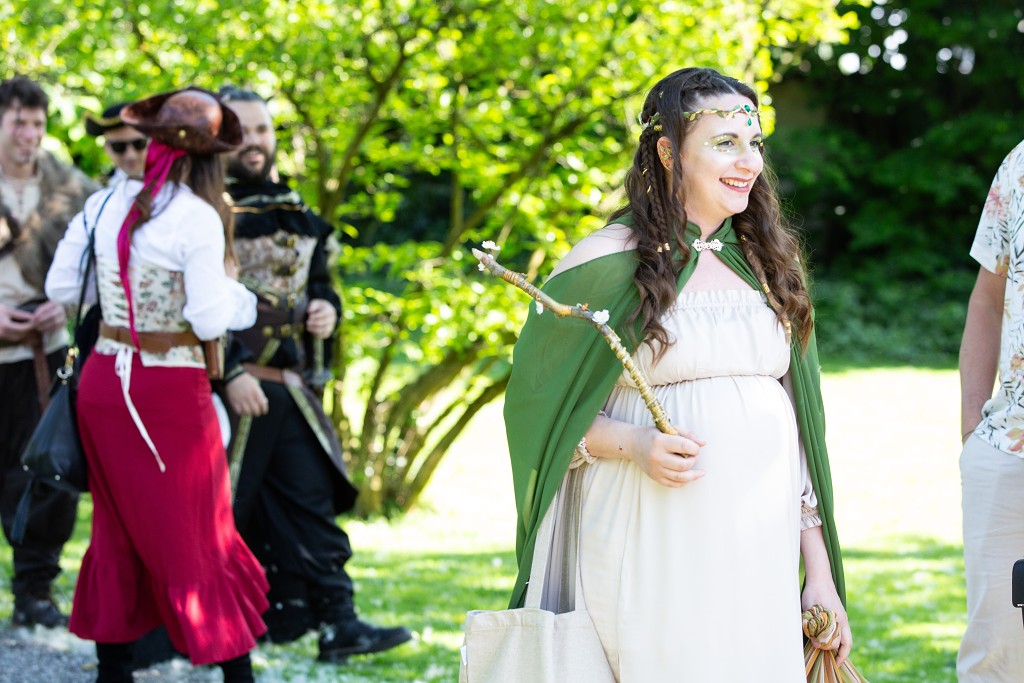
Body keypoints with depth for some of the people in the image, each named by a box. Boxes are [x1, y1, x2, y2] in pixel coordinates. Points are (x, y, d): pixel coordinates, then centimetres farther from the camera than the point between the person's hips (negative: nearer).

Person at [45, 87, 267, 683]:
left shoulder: (104, 204, 2)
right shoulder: (198, 219, -14)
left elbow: (61, 286, 9)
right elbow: (209, 320, -16)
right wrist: (237, 296, 3)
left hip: (103, 381, 5)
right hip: (170, 388, -5)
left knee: (118, 530, 16)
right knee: (198, 537, 4)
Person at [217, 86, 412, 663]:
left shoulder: (295, 214, 15)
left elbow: (319, 284, 24)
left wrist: (327, 308, 0)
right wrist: (231, 373, -21)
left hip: (294, 391, 6)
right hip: (231, 388, -6)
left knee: (312, 498, 4)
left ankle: (338, 621, 5)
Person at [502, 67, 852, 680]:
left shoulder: (765, 266, 13)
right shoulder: (608, 263, -3)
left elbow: (794, 431, 15)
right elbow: (536, 406, 0)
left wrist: (822, 576, 11)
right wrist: (632, 444, -17)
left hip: (763, 554, 5)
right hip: (655, 554, -5)